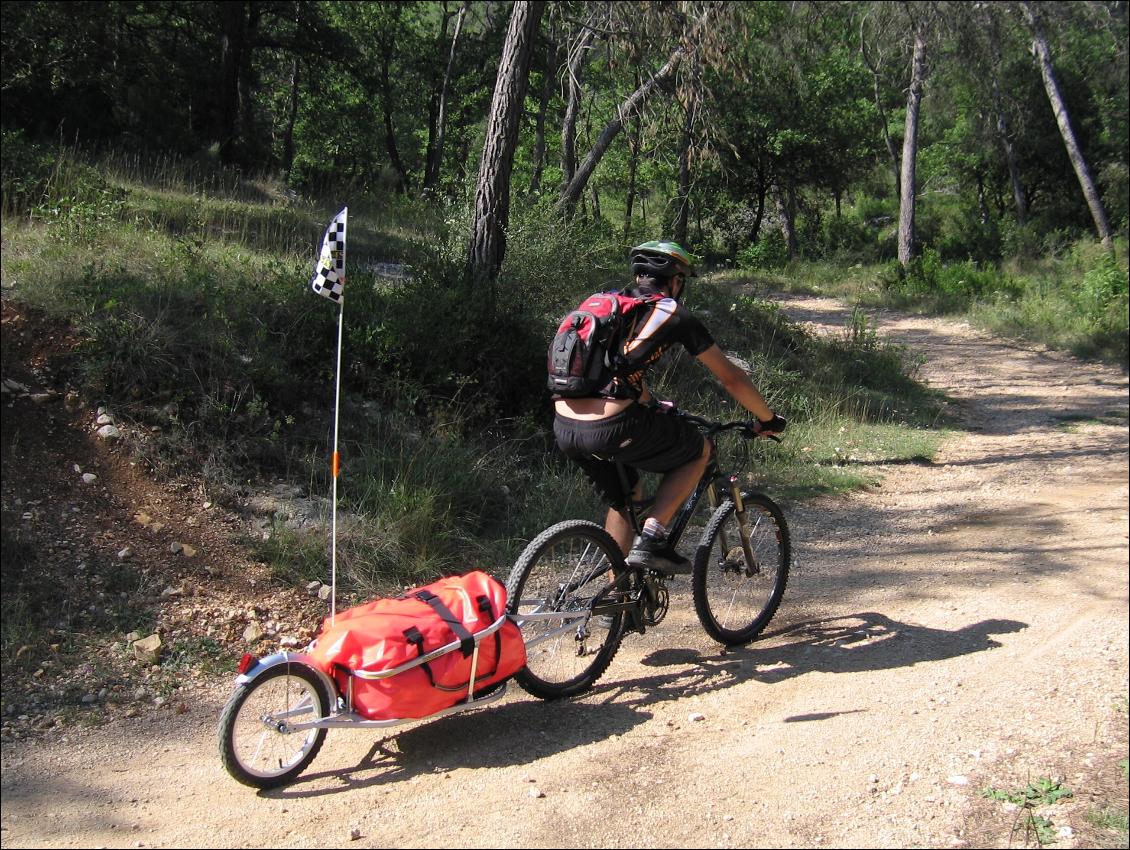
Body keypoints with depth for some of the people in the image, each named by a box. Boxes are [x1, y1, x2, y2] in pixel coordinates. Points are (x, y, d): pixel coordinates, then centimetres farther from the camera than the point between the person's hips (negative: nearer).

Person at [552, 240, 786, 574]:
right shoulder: (673, 314, 6)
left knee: (622, 497, 30)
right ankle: (651, 538, 6)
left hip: (564, 428, 7)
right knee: (700, 449, 18)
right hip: (612, 427, -7)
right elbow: (731, 377, 13)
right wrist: (768, 419, 26)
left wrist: (654, 405, 49)